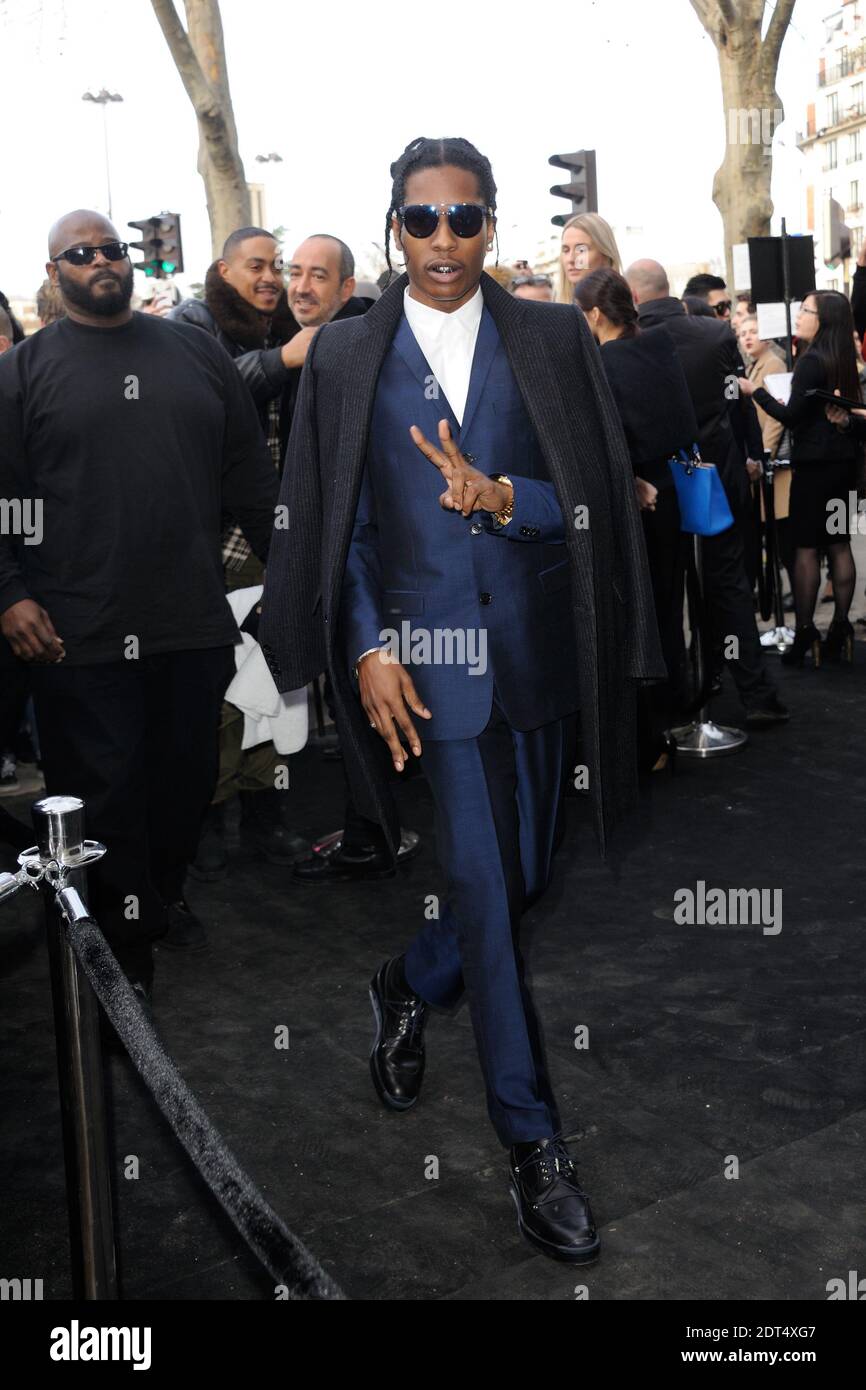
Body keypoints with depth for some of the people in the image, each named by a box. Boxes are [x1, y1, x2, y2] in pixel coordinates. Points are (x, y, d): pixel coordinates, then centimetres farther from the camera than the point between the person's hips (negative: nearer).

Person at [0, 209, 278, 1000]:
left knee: (188, 784, 14)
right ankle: (128, 956, 18)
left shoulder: (195, 353, 11)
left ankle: (166, 897, 37)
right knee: (105, 797, 4)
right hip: (80, 638, -3)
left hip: (195, 626, 3)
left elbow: (249, 474, 11)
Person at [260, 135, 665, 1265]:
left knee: (522, 873, 10)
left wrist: (500, 496, -18)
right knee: (485, 884, -3)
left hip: (541, 646, 2)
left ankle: (410, 987, 42)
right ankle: (532, 1139, 12)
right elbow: (334, 523, 6)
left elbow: (600, 499, -1)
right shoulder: (345, 356, 4)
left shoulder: (555, 340, 4)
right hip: (430, 648, -2)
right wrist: (368, 647, -5)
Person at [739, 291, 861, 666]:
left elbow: (793, 416, -15)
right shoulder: (843, 360, 9)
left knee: (805, 547, -3)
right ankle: (840, 629, 12)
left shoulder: (811, 361, -15)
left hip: (815, 463, -8)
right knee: (838, 543, 9)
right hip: (842, 459, 8)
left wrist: (757, 392, -6)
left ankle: (805, 634, -2)